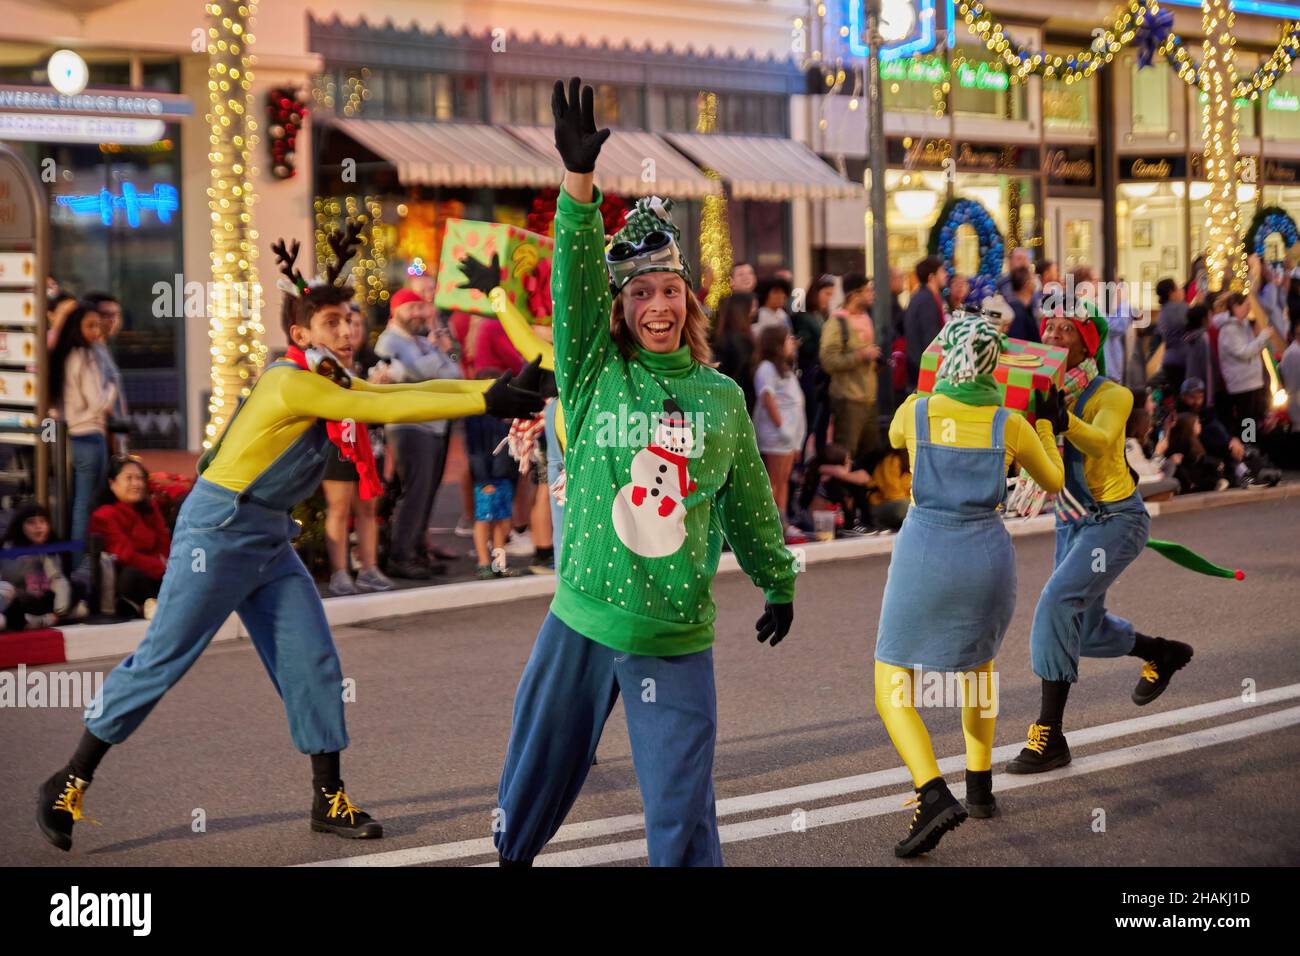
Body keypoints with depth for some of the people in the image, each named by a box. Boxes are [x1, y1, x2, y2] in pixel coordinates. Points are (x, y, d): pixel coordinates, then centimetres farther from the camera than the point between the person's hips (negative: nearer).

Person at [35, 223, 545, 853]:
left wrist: (500, 387, -10)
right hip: (218, 532, -9)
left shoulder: (330, 383, 8)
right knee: (161, 661, -4)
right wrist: (487, 402, -25)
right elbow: (389, 409, -24)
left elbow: (406, 391, 0)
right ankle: (69, 784, 8)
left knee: (312, 664, 3)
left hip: (271, 541, 9)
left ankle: (329, 801, 10)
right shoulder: (292, 382, -19)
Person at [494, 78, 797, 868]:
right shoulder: (594, 375, 0)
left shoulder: (722, 399, 4)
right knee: (539, 774, 15)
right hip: (582, 623, 0)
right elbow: (575, 279, -15)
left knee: (683, 816, 0)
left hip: (677, 638, 0)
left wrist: (778, 584, 26)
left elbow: (749, 502, 16)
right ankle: (512, 854, 40)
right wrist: (579, 180, -28)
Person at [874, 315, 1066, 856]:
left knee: (892, 695, 4)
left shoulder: (913, 412, -4)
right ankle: (980, 789, 27)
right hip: (988, 558, 3)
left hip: (923, 559, -3)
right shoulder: (1012, 425, -2)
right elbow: (1052, 481, 16)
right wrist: (1047, 426, 32)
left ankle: (936, 798, -19)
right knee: (978, 661, 32)